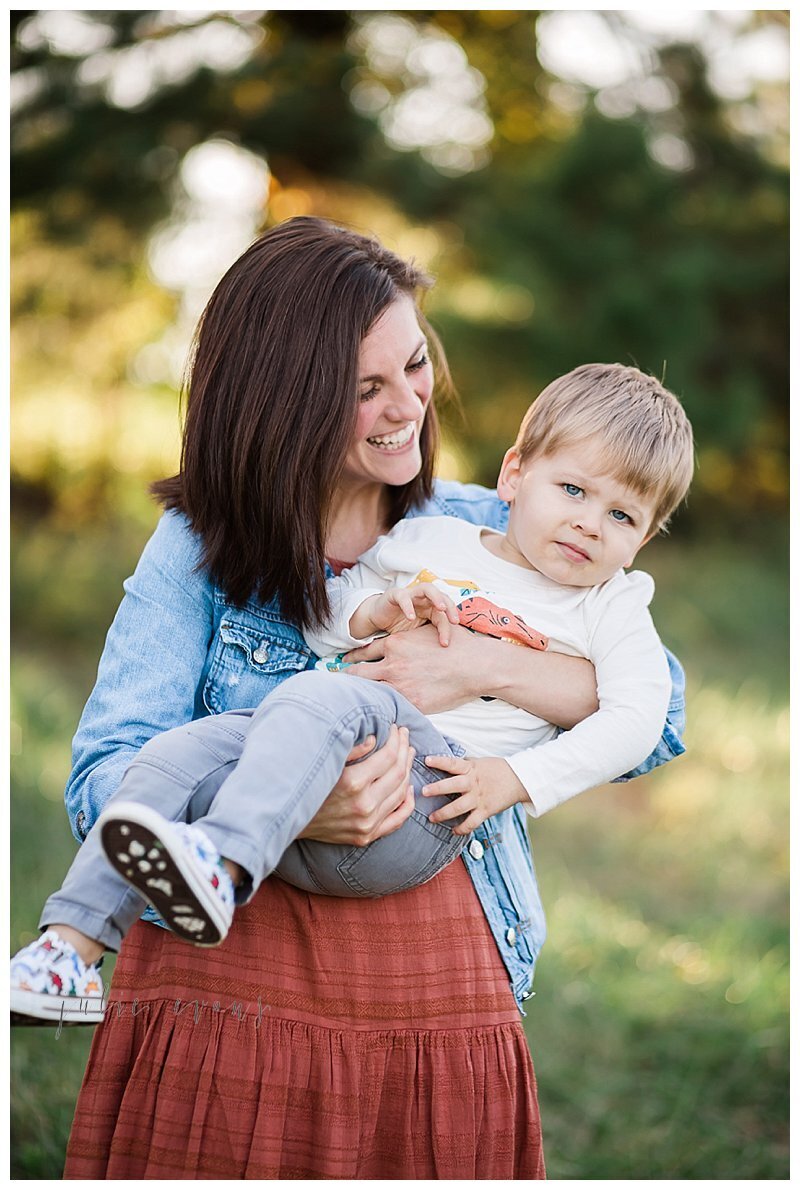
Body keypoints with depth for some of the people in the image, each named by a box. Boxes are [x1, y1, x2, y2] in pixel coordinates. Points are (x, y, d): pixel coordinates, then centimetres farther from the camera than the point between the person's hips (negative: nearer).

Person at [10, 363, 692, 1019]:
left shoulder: (609, 610, 14)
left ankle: (223, 866, -57)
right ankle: (72, 943, -21)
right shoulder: (427, 542, 22)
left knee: (320, 699, -33)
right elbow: (318, 620, 25)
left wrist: (516, 779, -12)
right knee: (184, 750, -18)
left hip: (435, 792, -5)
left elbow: (636, 717, 0)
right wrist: (373, 612, 1)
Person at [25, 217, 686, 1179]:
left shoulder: (483, 533, 9)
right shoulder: (199, 549, 2)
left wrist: (481, 665, -13)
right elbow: (104, 779, -8)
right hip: (231, 992, -2)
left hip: (442, 1012, 2)